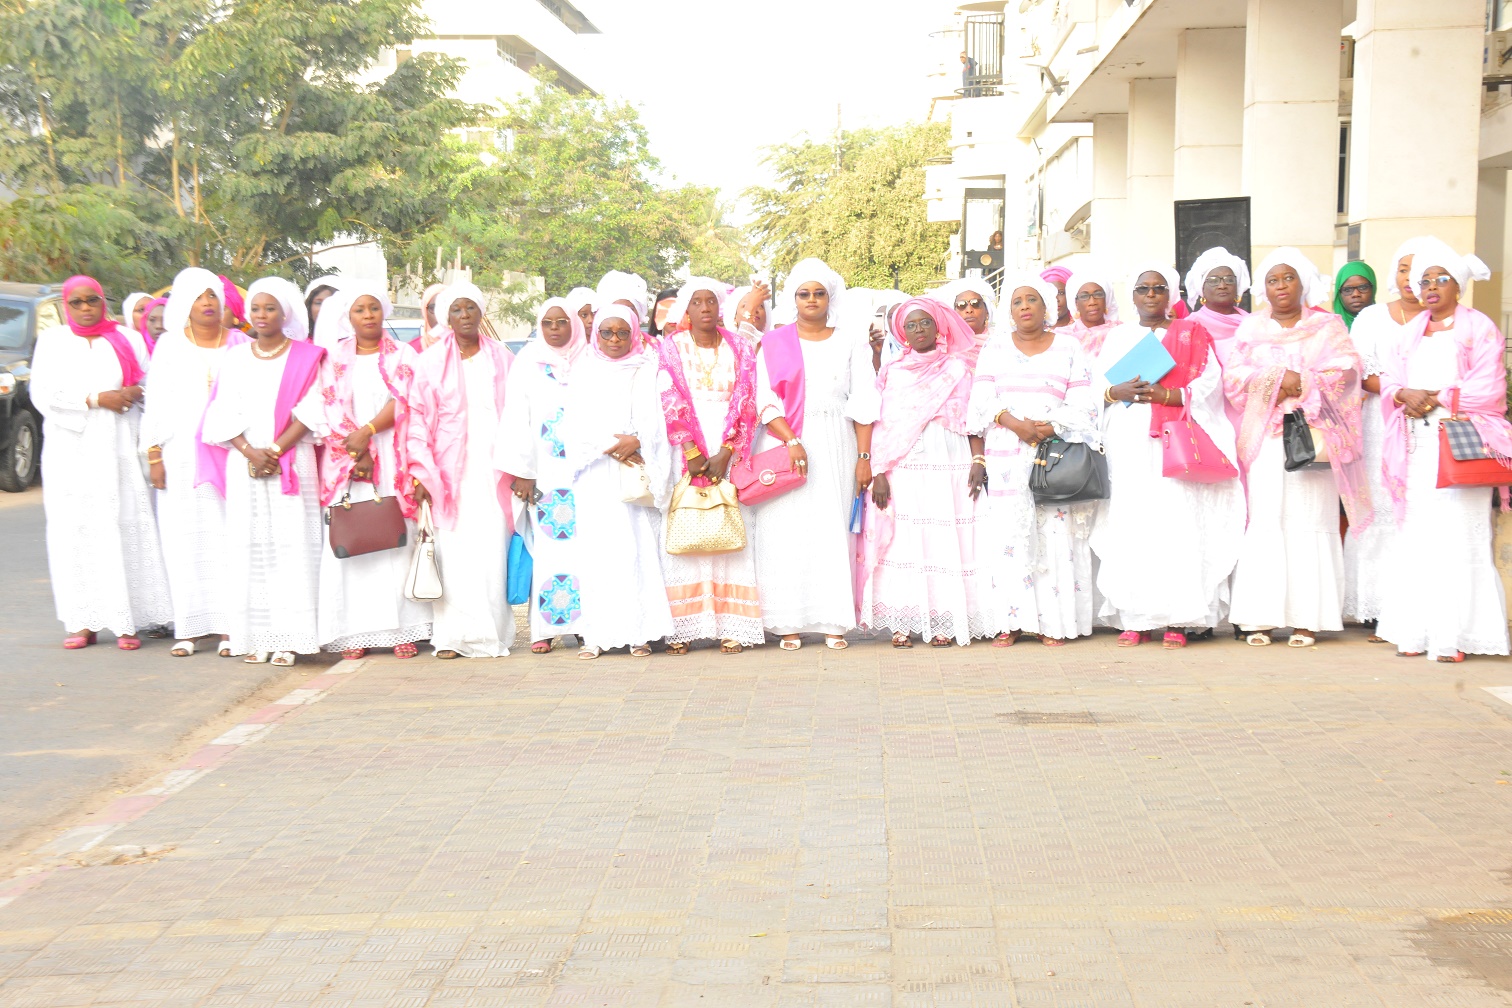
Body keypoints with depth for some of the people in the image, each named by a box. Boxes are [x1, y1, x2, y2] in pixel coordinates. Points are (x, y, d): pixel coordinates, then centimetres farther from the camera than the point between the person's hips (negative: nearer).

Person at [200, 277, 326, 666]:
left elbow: (309, 413, -3)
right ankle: (253, 637, 2)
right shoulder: (235, 357, 13)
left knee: (290, 543, -8)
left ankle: (287, 638, -7)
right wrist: (251, 453, -9)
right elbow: (226, 414, 6)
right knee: (247, 544, -1)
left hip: (292, 463, -3)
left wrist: (275, 450, -12)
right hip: (244, 463, 3)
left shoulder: (305, 357, 5)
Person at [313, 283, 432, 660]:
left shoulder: (403, 356, 11)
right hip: (345, 460, 1)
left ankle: (402, 629, -4)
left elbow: (402, 401, -3)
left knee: (396, 541, -5)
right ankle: (354, 632, -4)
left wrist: (367, 431, -18)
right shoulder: (334, 358, 12)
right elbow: (332, 409, 1)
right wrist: (358, 455, -12)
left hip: (393, 461, -1)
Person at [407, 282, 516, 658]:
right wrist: (421, 473, -9)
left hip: (492, 470, 1)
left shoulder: (502, 359, 11)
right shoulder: (431, 362, 6)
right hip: (450, 472, -1)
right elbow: (417, 418, 1)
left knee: (492, 552, -4)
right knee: (453, 551, -5)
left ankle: (492, 633, 4)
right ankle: (453, 635, 0)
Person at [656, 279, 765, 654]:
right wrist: (693, 454, -12)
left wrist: (725, 454, -10)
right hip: (685, 454, -1)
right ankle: (681, 628, -5)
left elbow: (746, 405, 2)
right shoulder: (669, 349, 7)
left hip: (729, 453, 1)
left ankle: (731, 627, -3)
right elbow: (669, 403, -2)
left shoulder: (740, 350, 10)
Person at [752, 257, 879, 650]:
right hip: (785, 442, 0)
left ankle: (833, 622, 2)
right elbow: (765, 400, -1)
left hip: (837, 447, 1)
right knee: (785, 531, -4)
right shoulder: (774, 344, 8)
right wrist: (792, 442, -15)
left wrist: (864, 456, -6)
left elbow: (863, 403, 4)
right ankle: (789, 623, 0)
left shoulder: (851, 342, 10)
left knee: (834, 528, -2)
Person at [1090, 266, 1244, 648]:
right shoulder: (1118, 337, 21)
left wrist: (1166, 395, -13)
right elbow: (1096, 383, 11)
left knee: (1177, 521, -11)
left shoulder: (1191, 335, 13)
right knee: (1129, 524, -7)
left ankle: (1177, 620, -11)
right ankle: (1134, 620, -4)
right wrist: (1119, 391, -11)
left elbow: (1209, 383, 1)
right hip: (1128, 444, 2)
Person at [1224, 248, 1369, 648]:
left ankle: (1307, 618, -5)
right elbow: (1234, 375, 4)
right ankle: (1260, 618, -5)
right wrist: (1278, 380, -9)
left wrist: (1304, 383, -11)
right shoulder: (1251, 327, 17)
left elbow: (1345, 371, -1)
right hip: (1265, 436, 1)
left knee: (1310, 521, -7)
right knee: (1265, 521, -6)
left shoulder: (1327, 326, 13)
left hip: (1313, 435, -1)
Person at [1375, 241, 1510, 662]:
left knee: (1457, 536, -10)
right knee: (1415, 536, 0)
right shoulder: (1410, 332, 20)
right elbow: (1388, 378, 11)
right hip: (1416, 448, 5)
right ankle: (1416, 631, 3)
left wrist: (1435, 399, -12)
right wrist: (1406, 395, -9)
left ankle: (1454, 635, -10)